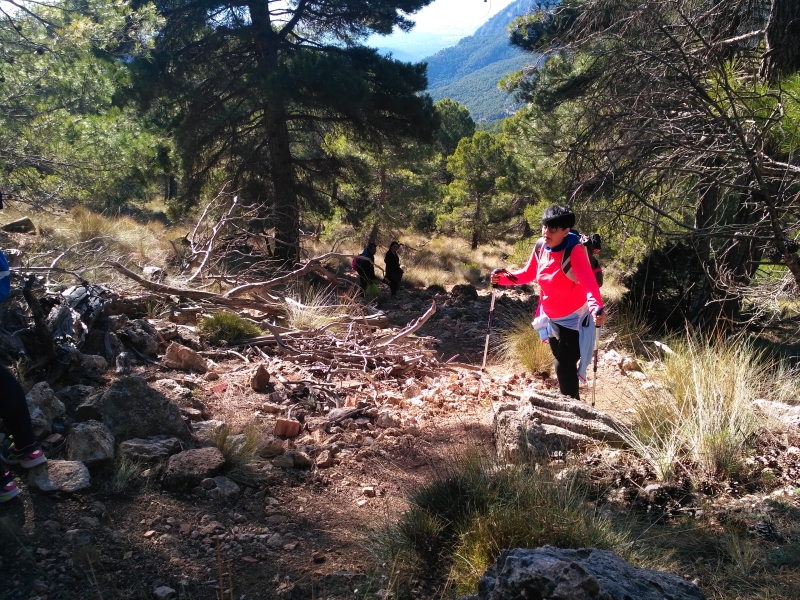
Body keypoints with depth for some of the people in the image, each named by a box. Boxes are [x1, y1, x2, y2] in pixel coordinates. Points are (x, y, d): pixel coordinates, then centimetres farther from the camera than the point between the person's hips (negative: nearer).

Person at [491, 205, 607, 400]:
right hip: (551, 318, 7)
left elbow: (589, 283, -39)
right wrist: (504, 278, -12)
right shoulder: (540, 247, -9)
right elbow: (528, 274, 5)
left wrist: (597, 307, -57)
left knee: (564, 366, -8)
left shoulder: (575, 251, -27)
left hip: (575, 318, -7)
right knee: (563, 364, 22)